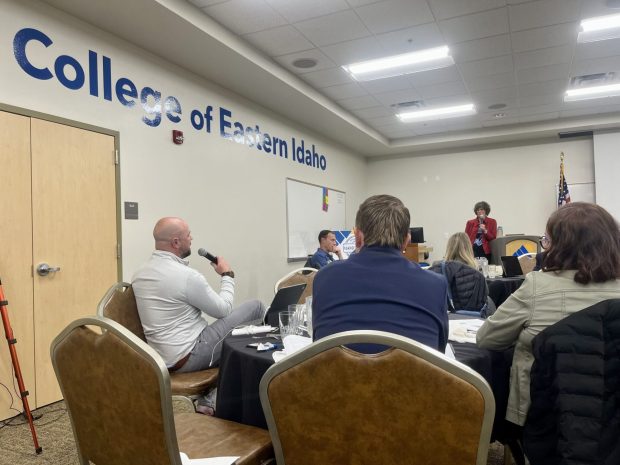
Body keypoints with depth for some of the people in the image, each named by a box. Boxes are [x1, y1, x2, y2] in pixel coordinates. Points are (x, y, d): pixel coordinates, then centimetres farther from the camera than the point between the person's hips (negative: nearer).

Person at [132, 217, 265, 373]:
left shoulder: (139, 273, 3)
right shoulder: (187, 276, -22)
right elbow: (224, 310, -10)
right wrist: (228, 275, 4)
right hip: (189, 357, -9)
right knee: (255, 307, -2)